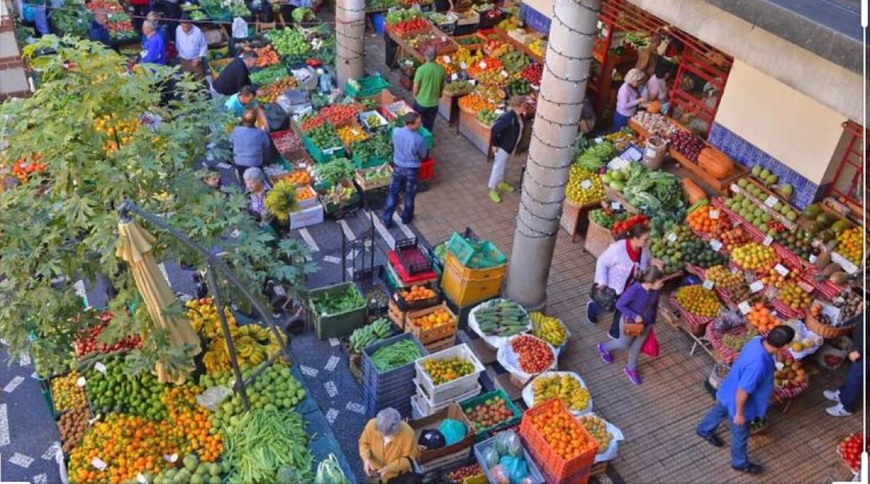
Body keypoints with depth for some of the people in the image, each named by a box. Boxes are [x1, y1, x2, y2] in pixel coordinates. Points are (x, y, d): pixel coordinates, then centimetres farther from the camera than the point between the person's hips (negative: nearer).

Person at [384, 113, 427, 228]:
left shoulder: (396, 132, -15)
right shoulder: (418, 139, -27)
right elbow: (423, 155, -10)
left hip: (397, 166, 3)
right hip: (411, 169, -3)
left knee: (393, 193, 17)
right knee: (409, 194, 19)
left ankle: (387, 220, 22)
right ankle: (406, 217, 38)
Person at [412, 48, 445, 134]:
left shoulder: (421, 69, -22)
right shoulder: (441, 69, -10)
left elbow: (416, 86, -13)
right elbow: (442, 86, 4)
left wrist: (415, 96, 7)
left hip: (421, 102, -3)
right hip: (434, 103, 3)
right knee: (429, 125, 18)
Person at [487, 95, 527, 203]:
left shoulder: (519, 116, -5)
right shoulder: (508, 118, -32)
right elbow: (495, 129, -31)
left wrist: (516, 145, 17)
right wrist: (495, 144, -22)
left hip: (512, 146, 8)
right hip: (504, 146, -8)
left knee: (504, 166, 27)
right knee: (498, 167, 5)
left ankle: (501, 183, 48)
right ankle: (492, 190, 18)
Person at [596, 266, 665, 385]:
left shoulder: (656, 290, -19)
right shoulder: (634, 290, -37)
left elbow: (654, 305, 1)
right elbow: (619, 304, -25)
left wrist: (652, 322, 10)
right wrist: (634, 316, -29)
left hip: (645, 324, 5)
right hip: (629, 323, -5)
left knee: (637, 347, 23)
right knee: (624, 344, 21)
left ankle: (631, 369, 48)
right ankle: (604, 348, 52)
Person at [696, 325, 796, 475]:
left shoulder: (758, 340, -20)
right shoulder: (758, 365, -45)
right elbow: (742, 392, -32)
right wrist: (740, 413, -18)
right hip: (737, 400, -8)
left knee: (719, 410, 36)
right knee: (741, 435, 20)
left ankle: (704, 430, 64)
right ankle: (740, 463, 46)